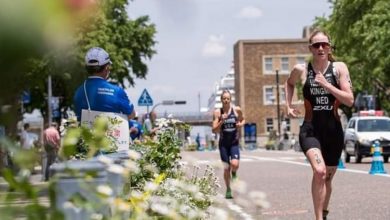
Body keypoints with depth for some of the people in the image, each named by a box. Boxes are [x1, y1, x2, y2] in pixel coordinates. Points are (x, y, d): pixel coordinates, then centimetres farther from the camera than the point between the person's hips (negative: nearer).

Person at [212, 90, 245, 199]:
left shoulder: (237, 110, -3)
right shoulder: (217, 112, -6)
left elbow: (243, 120, 15)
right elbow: (214, 130, -6)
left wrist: (241, 124, -7)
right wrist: (221, 122, -22)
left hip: (234, 142, 0)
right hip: (223, 143, 0)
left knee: (234, 164, -21)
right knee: (226, 167, 3)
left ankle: (234, 173, 17)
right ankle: (228, 190, 22)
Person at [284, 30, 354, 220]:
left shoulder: (339, 68, -3)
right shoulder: (301, 70, -2)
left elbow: (350, 100, -10)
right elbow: (289, 84, 22)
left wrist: (326, 85, -18)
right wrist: (289, 106, 9)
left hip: (334, 131, 2)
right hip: (310, 130, -2)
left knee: (327, 178, 15)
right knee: (319, 171, -27)